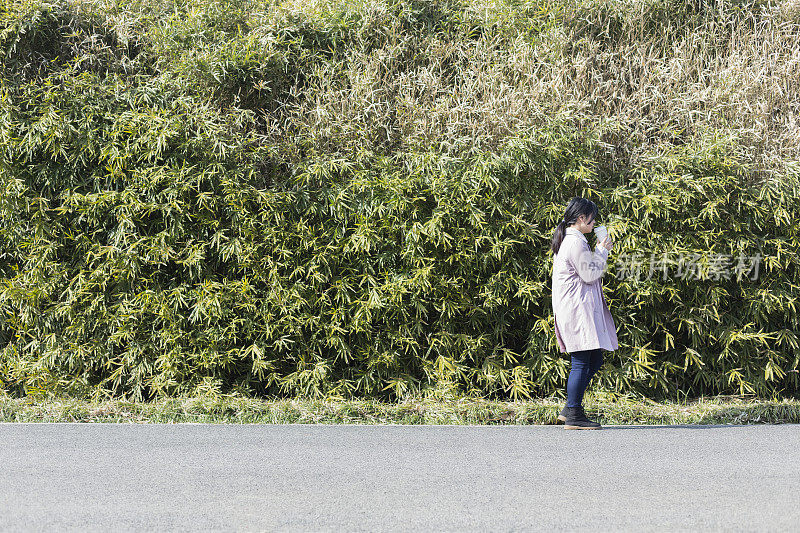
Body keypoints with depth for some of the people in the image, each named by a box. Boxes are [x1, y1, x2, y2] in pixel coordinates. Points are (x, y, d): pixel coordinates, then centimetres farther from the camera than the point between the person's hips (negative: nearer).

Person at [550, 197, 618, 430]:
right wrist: (602, 252, -4)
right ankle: (573, 415, -3)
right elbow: (590, 275, -14)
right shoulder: (576, 243, -15)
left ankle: (570, 409, 15)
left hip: (579, 309, 11)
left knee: (595, 360, 13)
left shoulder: (568, 240, 19)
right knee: (581, 362, -7)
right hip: (577, 309, -11)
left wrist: (600, 252, 17)